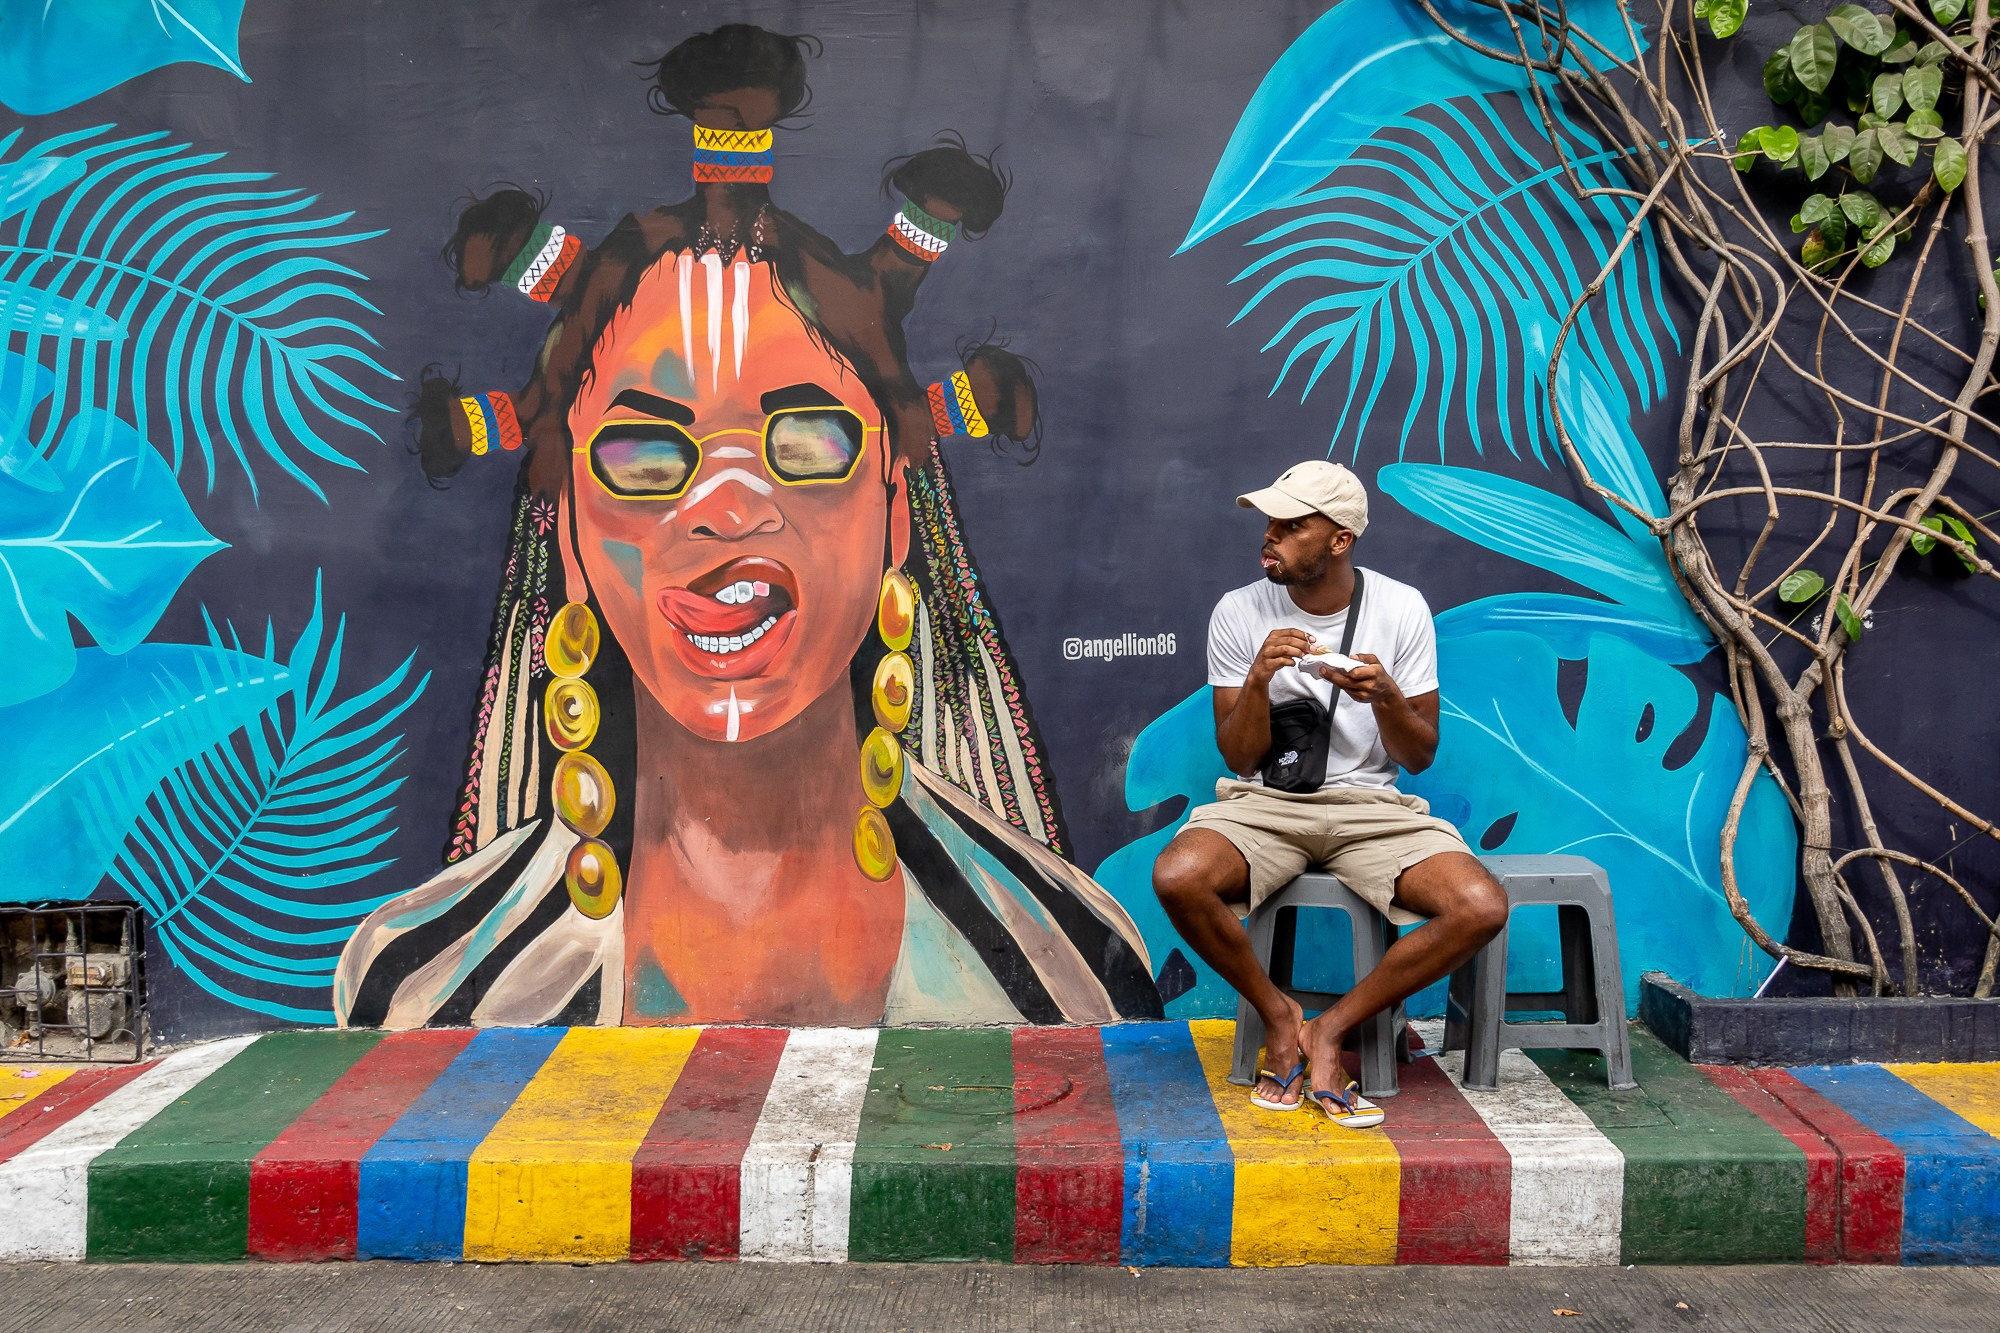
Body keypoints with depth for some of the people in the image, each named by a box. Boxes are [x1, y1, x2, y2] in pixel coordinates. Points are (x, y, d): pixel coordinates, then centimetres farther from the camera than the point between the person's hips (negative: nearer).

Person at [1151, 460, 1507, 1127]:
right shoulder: (1239, 612, -3)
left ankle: (1330, 1030, -7)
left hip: (1370, 804, 1)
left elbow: (1419, 757, 1)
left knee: (1482, 907, -26)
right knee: (1177, 877, -32)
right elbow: (1240, 760, -2)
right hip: (1266, 800, 0)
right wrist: (1258, 679, -21)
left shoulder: (1401, 609, -2)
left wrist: (1386, 697, -20)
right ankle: (1280, 1014, -4)